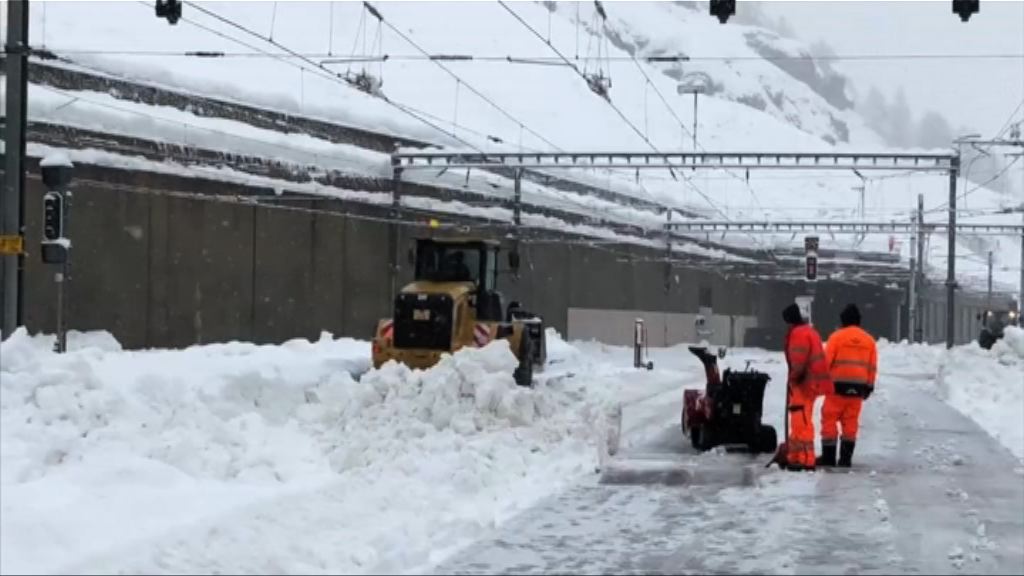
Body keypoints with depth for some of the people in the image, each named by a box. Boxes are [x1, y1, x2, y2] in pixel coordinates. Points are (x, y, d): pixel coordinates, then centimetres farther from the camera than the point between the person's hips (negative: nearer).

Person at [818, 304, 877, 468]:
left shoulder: (837, 336, -5)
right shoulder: (869, 340, 9)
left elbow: (826, 361, -7)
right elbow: (872, 366, 12)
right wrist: (869, 386, 18)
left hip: (838, 385, -4)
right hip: (858, 387, 4)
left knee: (829, 419, 2)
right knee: (850, 421, 8)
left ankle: (828, 456, -1)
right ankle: (846, 457, 8)